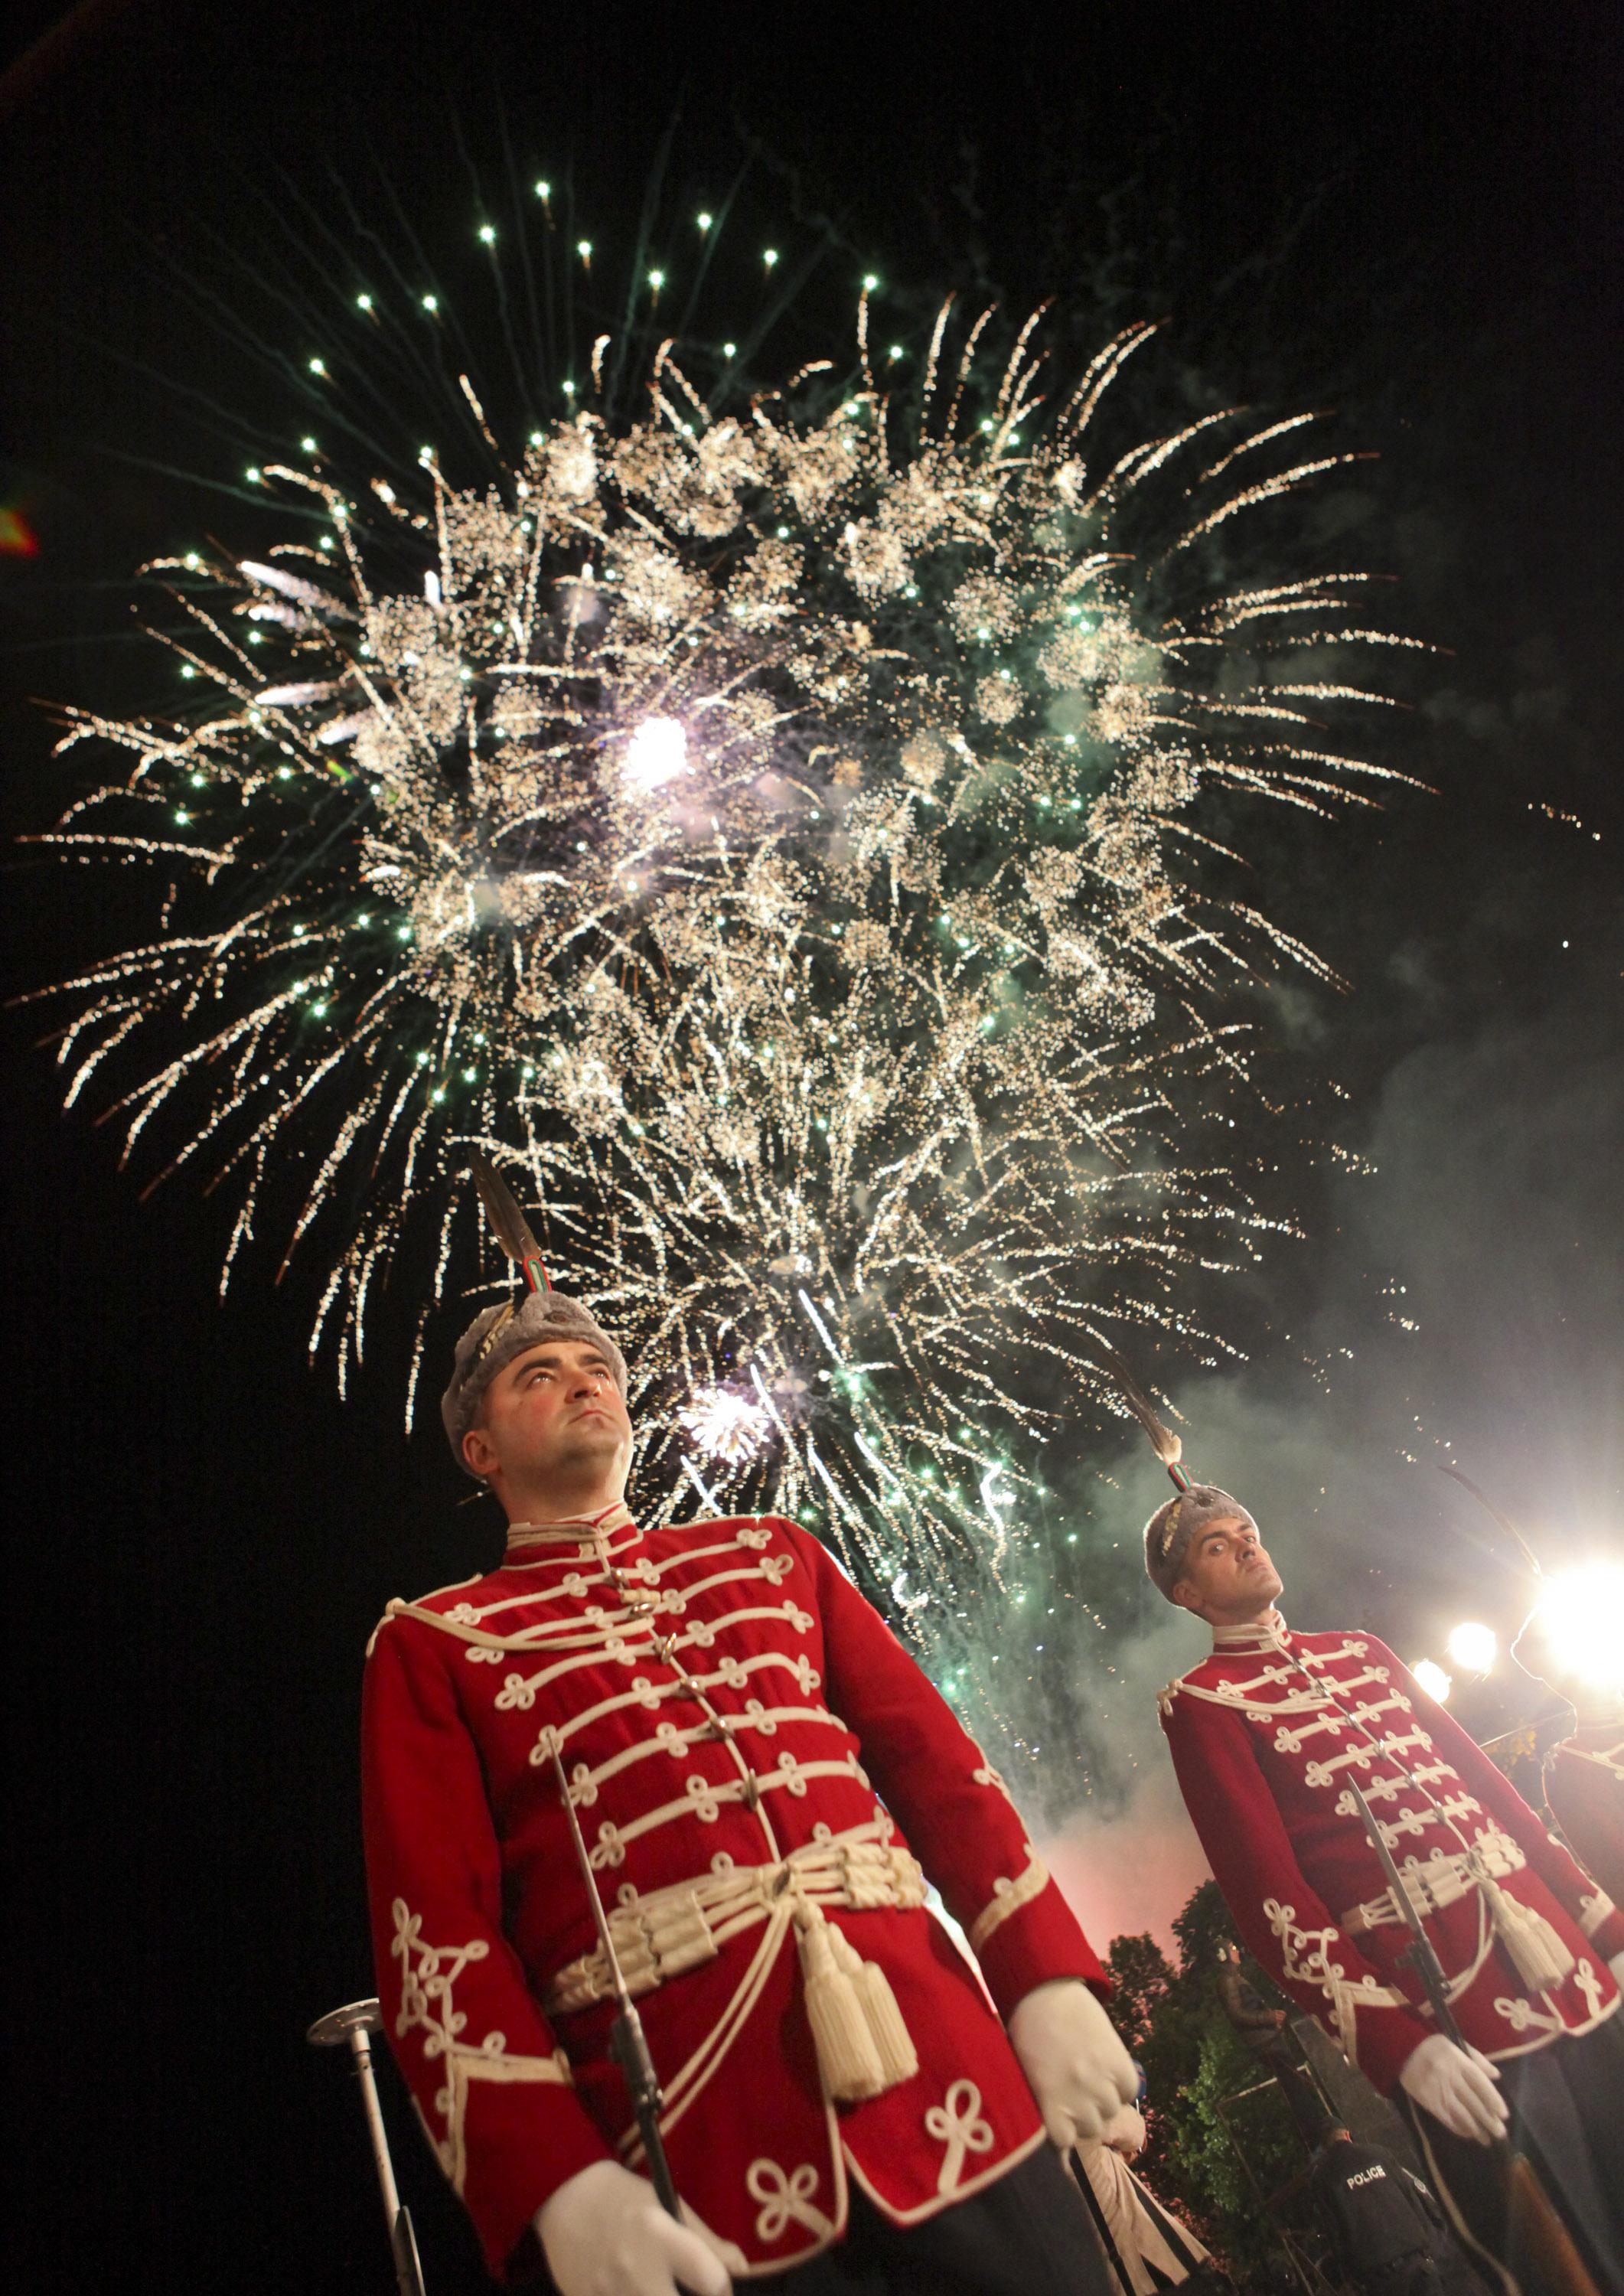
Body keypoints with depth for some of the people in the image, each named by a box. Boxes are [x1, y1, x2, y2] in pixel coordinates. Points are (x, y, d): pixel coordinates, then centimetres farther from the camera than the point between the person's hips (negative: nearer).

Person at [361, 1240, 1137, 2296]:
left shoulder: (771, 1552, 17)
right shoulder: (431, 1644, 8)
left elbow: (935, 1757, 11)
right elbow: (437, 1930, -2)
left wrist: (1051, 1978, 0)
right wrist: (559, 2184, -15)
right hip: (706, 2158, -2)